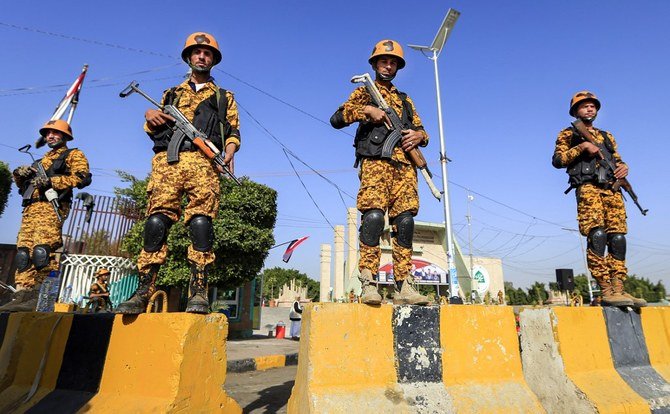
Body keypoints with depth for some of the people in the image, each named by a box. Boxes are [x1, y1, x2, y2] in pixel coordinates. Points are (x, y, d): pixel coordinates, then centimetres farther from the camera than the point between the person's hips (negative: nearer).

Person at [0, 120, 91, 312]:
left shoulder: (73, 154, 12)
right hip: (31, 208, 8)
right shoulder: (42, 160, 34)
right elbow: (24, 187, 32)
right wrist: (19, 175, 10)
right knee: (23, 250, -2)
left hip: (51, 205, -8)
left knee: (43, 248, -21)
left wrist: (50, 181, -15)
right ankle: (23, 294, -4)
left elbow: (82, 177, -8)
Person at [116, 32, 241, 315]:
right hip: (167, 161, 3)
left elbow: (233, 133, 13)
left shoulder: (224, 97, 25)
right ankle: (143, 291, -6)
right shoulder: (172, 94, 30)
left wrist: (228, 154, -8)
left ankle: (199, 291, -17)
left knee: (200, 220, -16)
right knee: (156, 220, -8)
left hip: (203, 161, -2)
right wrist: (149, 115, 3)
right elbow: (152, 131, 26)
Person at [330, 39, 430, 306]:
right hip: (375, 161, -4)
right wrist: (365, 110, -6)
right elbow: (336, 119, 8)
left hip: (404, 164, 4)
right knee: (373, 215, -20)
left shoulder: (405, 100, 32)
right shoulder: (364, 91, 21)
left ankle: (403, 286, -6)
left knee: (404, 220, -7)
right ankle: (368, 283, -20)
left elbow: (420, 129, 28)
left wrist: (419, 136, 4)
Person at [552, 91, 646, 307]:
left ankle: (618, 289, -4)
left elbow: (617, 159, 29)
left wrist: (623, 167, 6)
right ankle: (606, 291, -21)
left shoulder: (607, 136, 30)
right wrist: (582, 146, -8)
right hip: (588, 188, -6)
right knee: (597, 235, -20)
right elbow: (557, 160, 1)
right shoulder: (569, 134, 15)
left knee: (617, 238, -4)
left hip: (612, 190, 6)